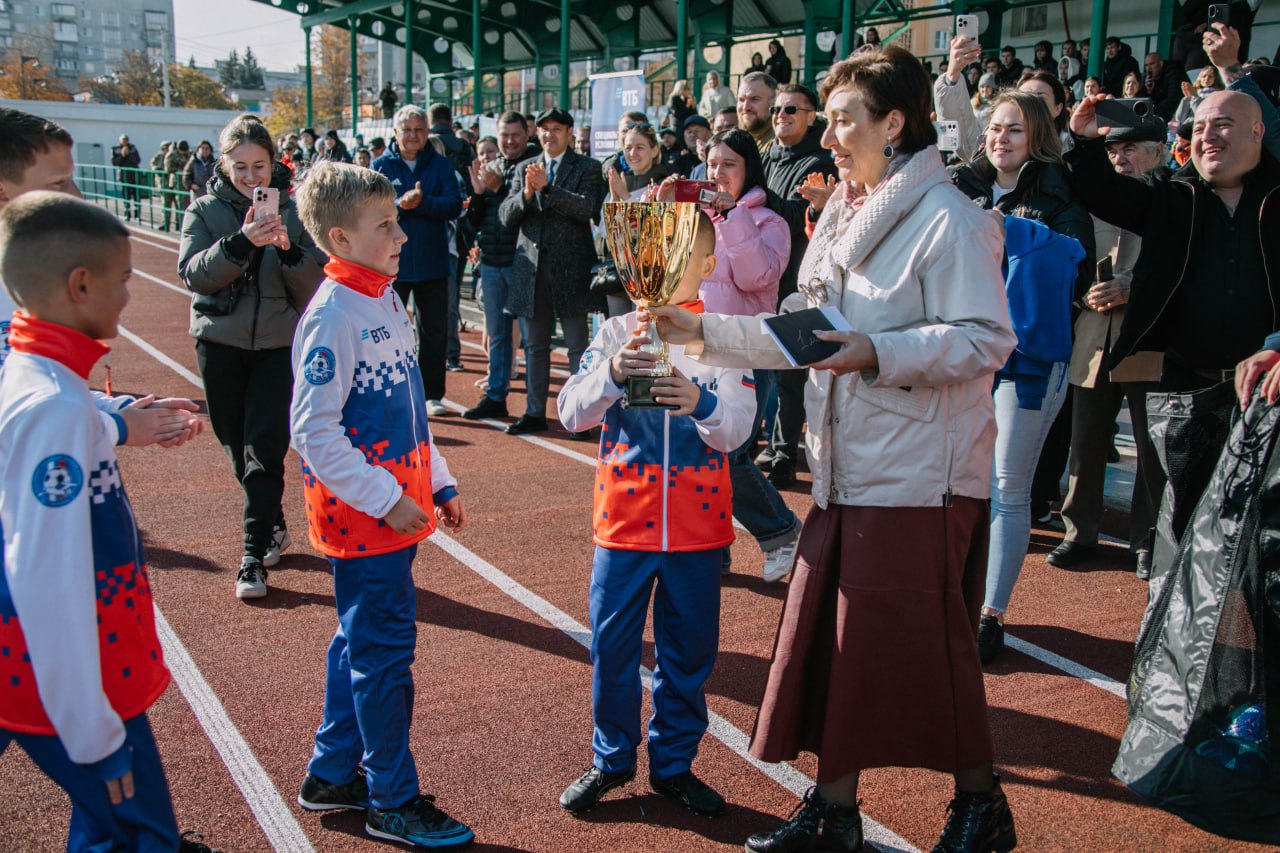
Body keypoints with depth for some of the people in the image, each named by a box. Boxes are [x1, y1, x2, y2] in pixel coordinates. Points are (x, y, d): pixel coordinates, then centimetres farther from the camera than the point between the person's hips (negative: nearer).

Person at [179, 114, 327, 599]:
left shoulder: (292, 212, 2)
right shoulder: (205, 211, 2)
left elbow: (315, 286, -1)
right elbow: (193, 274, -13)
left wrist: (289, 250, -19)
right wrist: (241, 242, -27)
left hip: (278, 344, -1)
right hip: (220, 344, 1)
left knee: (265, 448, -9)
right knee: (238, 447, 10)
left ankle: (255, 557, -6)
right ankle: (273, 526, 31)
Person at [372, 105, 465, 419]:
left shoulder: (441, 165, 3)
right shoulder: (381, 165, 2)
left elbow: (454, 205, -8)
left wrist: (421, 202, -22)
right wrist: (399, 204, -26)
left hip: (432, 262, 1)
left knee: (435, 331, 6)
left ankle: (432, 394, 16)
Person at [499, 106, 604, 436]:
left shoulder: (587, 168, 2)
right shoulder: (524, 170, 13)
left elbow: (588, 208, -15)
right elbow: (505, 216, 4)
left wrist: (547, 187, -22)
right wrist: (526, 193, -15)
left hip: (570, 268, -4)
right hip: (532, 268, 4)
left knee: (578, 346, 0)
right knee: (535, 346, 11)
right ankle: (535, 413, 18)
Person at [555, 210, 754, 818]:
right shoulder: (617, 332, 0)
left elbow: (737, 429, -10)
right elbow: (572, 414, -8)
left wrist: (700, 402, -32)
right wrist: (612, 373, -26)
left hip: (697, 525, 0)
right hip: (624, 518, 0)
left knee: (689, 650, 11)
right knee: (612, 644, 8)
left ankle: (674, 763, 29)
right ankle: (612, 759, 27)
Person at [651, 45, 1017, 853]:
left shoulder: (948, 219, -11)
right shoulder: (842, 217, 15)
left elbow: (985, 339, -18)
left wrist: (877, 352, -27)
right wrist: (705, 331, 10)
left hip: (922, 476, -8)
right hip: (847, 471, 8)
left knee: (925, 644, 2)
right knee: (830, 635, 10)